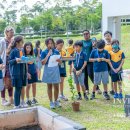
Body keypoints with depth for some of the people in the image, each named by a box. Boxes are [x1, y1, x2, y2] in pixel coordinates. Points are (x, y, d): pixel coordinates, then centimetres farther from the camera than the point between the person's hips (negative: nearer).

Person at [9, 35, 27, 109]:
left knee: (20, 88, 12)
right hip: (16, 72, -7)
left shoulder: (22, 50, 9)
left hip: (22, 72, 7)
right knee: (18, 88, -2)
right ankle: (16, 105, 9)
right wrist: (16, 60, -25)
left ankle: (18, 104, 24)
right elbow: (9, 61, -9)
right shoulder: (13, 51, -11)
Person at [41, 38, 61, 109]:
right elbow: (43, 63, -11)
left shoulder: (56, 52, 3)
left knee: (56, 86, 4)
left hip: (56, 70, 2)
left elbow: (60, 62, 8)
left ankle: (56, 101, 22)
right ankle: (51, 102, 17)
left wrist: (58, 60, -15)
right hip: (48, 70, -2)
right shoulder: (44, 52, -3)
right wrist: (48, 55, -18)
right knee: (49, 86, 7)